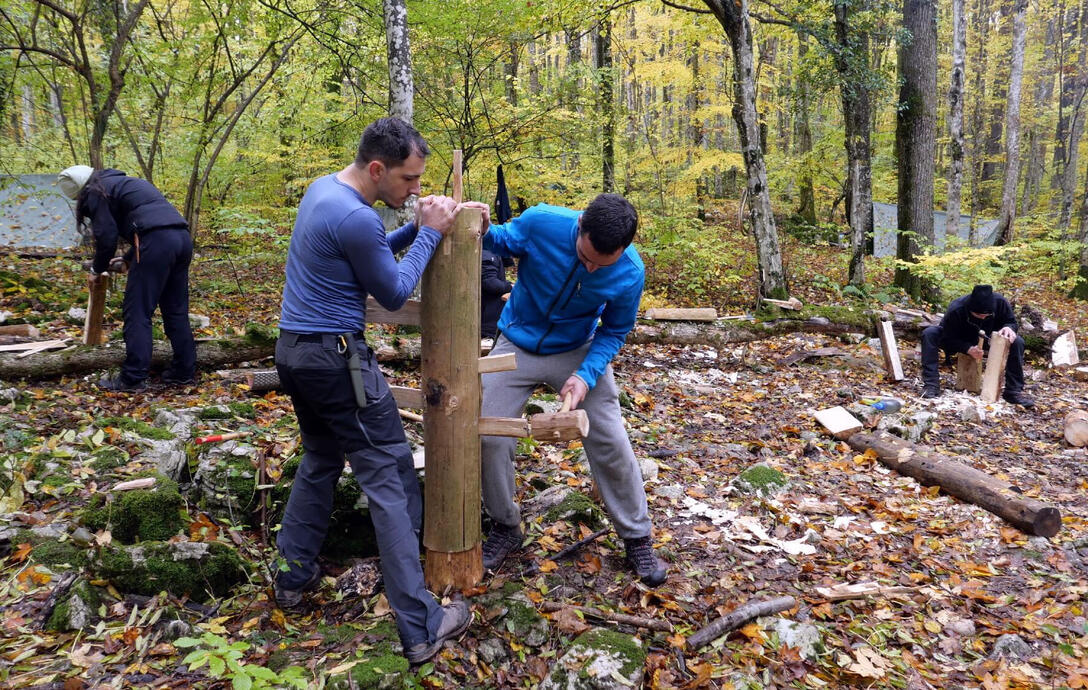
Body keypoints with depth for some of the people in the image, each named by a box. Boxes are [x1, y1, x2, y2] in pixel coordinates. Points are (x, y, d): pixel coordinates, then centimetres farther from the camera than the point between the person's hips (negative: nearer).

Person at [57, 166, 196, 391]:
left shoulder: (96, 192, 6)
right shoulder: (124, 182, 32)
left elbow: (106, 236, 1)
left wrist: (97, 270, 16)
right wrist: (128, 259, 35)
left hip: (157, 241, -8)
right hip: (182, 237, 8)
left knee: (137, 313, -2)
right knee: (176, 311, 14)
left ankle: (133, 378, -1)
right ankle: (184, 371, 18)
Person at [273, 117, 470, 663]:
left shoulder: (324, 188, 9)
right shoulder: (355, 218, -21)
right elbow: (394, 294, -10)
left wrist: (416, 228, 8)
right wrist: (430, 234, -3)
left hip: (293, 350, 10)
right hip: (336, 358, -10)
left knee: (321, 460, 24)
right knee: (390, 479, -5)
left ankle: (295, 575, 33)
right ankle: (420, 625, -1)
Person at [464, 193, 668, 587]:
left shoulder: (630, 274, -24)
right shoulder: (541, 223, -27)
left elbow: (614, 331, -8)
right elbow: (502, 244, -5)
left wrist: (586, 375, -23)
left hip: (578, 351, 0)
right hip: (517, 344, 1)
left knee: (611, 443, -2)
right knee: (490, 438, -3)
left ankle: (638, 540, 18)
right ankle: (505, 528, 21)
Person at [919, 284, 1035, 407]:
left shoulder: (1000, 302, -26)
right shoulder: (955, 310, -35)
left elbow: (1011, 322, -8)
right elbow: (948, 340, -26)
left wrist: (1008, 328, -33)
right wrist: (968, 348, -42)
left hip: (985, 340, 3)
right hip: (960, 342, -3)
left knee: (1017, 342, -21)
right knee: (929, 334, -31)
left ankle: (1014, 391, -14)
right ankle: (931, 385, -34)